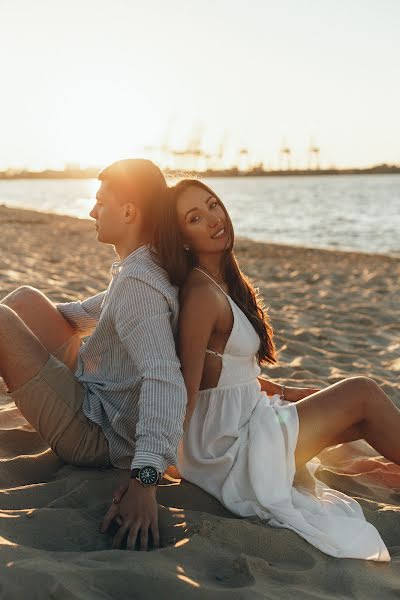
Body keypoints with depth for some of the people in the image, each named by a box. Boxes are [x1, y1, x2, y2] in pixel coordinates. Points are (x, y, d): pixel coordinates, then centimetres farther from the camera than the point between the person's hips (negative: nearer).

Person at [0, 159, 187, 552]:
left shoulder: (137, 283, -28)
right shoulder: (142, 267, 2)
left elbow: (164, 381, -39)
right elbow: (104, 309, 22)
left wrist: (145, 478, -46)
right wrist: (43, 317, 31)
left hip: (91, 436, -9)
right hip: (93, 393, 9)